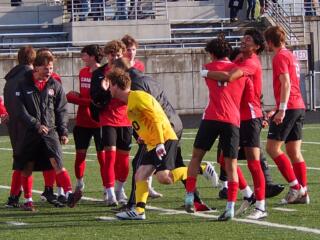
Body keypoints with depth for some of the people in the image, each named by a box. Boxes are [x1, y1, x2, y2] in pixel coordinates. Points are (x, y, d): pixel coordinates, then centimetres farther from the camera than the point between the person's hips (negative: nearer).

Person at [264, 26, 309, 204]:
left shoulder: (280, 57, -8)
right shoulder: (291, 56, 21)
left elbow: (286, 83, -19)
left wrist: (282, 110, -23)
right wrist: (279, 109, 31)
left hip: (289, 107, -9)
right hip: (299, 107, 9)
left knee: (272, 147, -7)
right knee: (294, 152, 8)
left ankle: (296, 187, -12)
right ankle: (303, 193, 6)